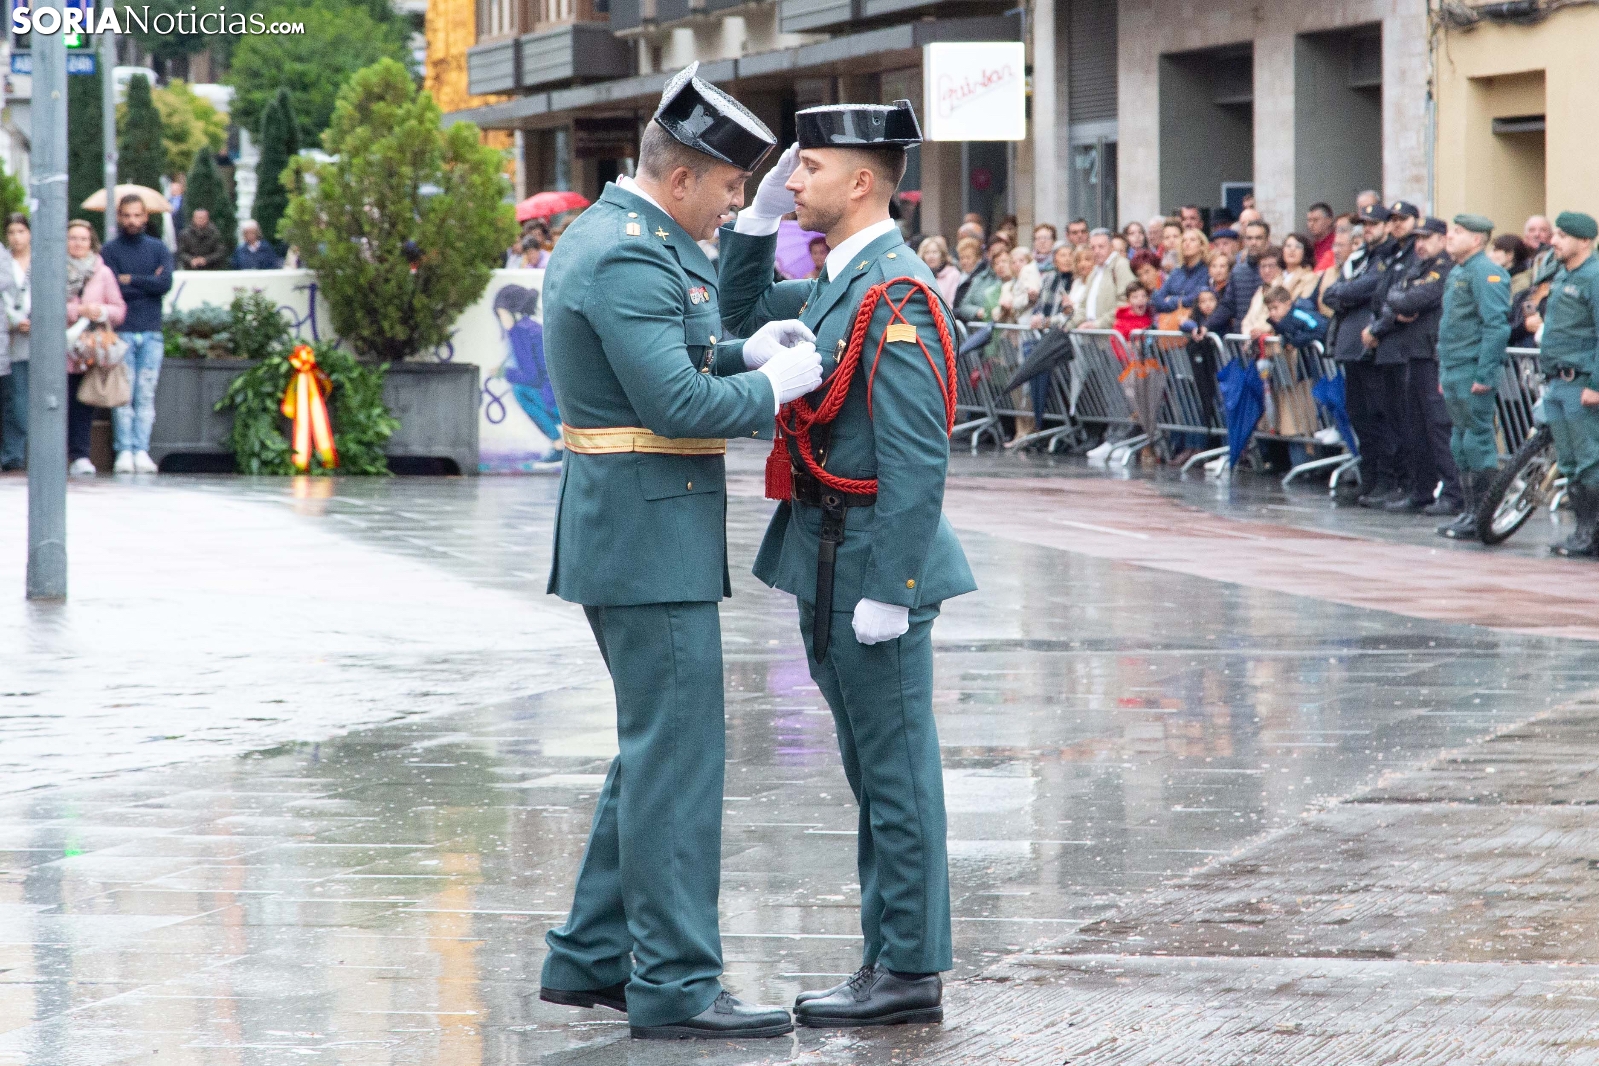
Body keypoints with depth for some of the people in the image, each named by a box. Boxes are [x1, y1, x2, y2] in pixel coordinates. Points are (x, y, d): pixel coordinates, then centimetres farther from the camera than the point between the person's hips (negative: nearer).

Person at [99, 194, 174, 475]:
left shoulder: (158, 249, 12)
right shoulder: (111, 249, 4)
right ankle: (124, 451, -5)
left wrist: (130, 280, -5)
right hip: (122, 331, -2)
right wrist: (148, 283, -4)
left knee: (146, 394, -1)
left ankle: (141, 450, -1)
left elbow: (166, 283, -4)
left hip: (151, 332, 2)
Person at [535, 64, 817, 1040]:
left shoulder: (612, 233, 14)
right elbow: (678, 404, -24)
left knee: (659, 748, 17)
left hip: (627, 530, 11)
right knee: (679, 755, -7)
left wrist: (744, 349, 8)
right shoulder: (631, 258, -19)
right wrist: (776, 384, -11)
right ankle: (675, 984, -4)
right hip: (651, 531, -11)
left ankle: (591, 957, 23)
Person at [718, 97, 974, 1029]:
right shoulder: (840, 282, 12)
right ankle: (892, 958, 22)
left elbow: (918, 458, -22)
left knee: (896, 773, -3)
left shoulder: (896, 294, -18)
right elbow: (743, 315, 26)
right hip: (827, 567, 10)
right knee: (875, 775, 14)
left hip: (876, 566, -10)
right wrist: (759, 218, 10)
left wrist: (886, 591, -23)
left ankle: (911, 974, 2)